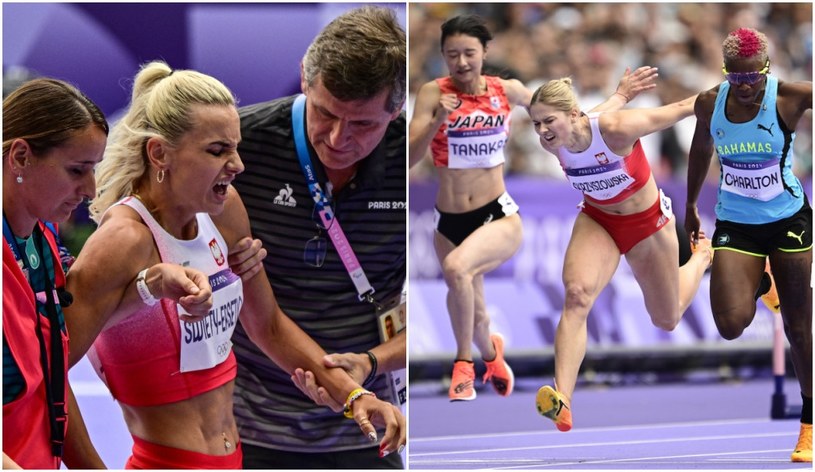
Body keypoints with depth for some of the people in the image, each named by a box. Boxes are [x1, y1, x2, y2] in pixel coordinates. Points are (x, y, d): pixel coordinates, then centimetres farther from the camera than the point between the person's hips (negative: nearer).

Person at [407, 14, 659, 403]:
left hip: (498, 218, -2)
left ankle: (465, 363, -12)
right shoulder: (433, 93, -5)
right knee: (473, 318, 16)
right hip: (448, 224, 2)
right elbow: (410, 157, -11)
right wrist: (437, 121, -25)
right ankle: (490, 352, 53)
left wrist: (621, 96, 16)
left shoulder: (506, 91, 0)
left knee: (456, 267, -33)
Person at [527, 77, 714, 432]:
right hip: (597, 222, 2)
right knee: (576, 295, -27)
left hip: (648, 222, -2)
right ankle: (561, 402, -34)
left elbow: (680, 108, -21)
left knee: (667, 321, 18)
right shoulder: (553, 144, -20)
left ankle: (702, 256, 50)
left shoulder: (617, 130, -36)